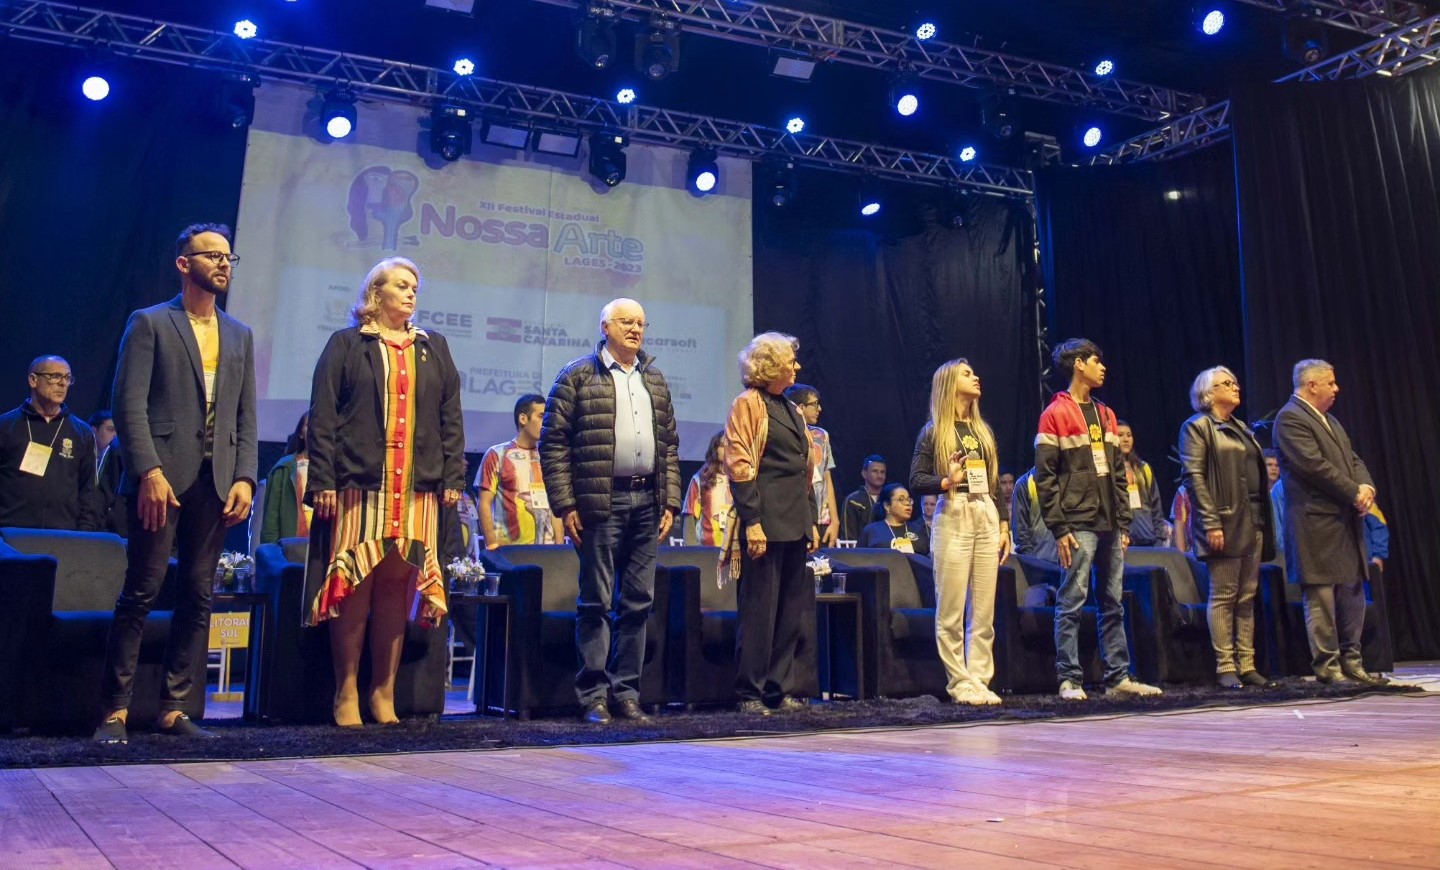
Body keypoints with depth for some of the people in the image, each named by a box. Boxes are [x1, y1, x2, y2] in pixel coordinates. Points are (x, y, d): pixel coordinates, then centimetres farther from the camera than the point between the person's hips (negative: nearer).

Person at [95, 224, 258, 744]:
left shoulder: (240, 336, 18)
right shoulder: (149, 324, 4)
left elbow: (246, 416, 14)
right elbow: (129, 404, -5)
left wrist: (245, 477, 1)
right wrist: (148, 471, -15)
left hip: (217, 482, 4)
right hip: (161, 477, -4)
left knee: (198, 597, 4)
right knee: (141, 592, -3)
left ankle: (173, 709, 11)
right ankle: (116, 710, 5)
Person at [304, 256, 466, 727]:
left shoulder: (434, 348, 19)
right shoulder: (347, 345, 9)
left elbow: (451, 418, 16)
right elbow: (322, 418, 2)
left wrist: (453, 477, 6)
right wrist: (323, 480, -7)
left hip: (417, 490, 3)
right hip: (358, 485, -3)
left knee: (398, 588, 2)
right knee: (354, 586, -3)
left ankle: (384, 691, 10)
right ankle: (347, 694, 7)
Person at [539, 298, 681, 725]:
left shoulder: (655, 380, 17)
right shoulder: (578, 376, 1)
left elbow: (669, 445, 18)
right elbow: (553, 443, -3)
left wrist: (671, 501, 10)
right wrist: (565, 505, -9)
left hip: (647, 503, 5)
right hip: (600, 503, -5)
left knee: (638, 602, 8)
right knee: (596, 601, -1)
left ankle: (627, 692, 17)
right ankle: (593, 695, 7)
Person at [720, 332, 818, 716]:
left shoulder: (792, 410, 19)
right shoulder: (748, 404, -4)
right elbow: (739, 467, -11)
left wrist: (812, 521, 15)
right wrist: (752, 521, -17)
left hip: (794, 525, 8)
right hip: (766, 523, -8)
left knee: (791, 611, 9)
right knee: (759, 609, -4)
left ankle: (781, 690, 17)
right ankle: (750, 694, 4)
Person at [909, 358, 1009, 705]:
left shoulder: (983, 430, 19)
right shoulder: (933, 431, 3)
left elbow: (996, 482, 20)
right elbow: (916, 480, -3)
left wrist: (1004, 526, 14)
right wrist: (946, 481, -21)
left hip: (987, 518, 5)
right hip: (953, 518, -5)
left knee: (985, 609, 3)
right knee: (951, 609, -4)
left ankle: (980, 679, 9)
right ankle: (959, 682, 4)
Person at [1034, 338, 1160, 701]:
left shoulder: (1106, 415, 17)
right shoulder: (1055, 415, -4)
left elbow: (1118, 474, 19)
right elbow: (1045, 477, -9)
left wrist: (1124, 523, 12)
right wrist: (1059, 529, -14)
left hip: (1109, 525, 7)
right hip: (1078, 525, -7)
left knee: (1113, 603, 9)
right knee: (1072, 602, -5)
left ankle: (1119, 676, 15)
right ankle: (1068, 679, 0)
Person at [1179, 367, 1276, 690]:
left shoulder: (1242, 429, 21)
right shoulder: (1197, 427, -3)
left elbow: (1258, 475, 22)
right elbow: (1194, 477, -12)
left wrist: (1265, 522, 13)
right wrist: (1211, 524, -19)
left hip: (1252, 522, 8)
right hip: (1224, 523, -7)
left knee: (1247, 597, 8)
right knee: (1223, 596, -5)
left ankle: (1247, 665, 12)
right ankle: (1225, 667, -1)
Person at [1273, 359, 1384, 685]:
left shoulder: (1330, 420, 21)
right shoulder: (1290, 418, -9)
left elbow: (1353, 460, 18)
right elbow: (1314, 465, -18)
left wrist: (1366, 487, -3)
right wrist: (1354, 493, -13)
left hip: (1346, 521, 9)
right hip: (1317, 524, -9)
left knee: (1353, 593, 12)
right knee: (1321, 596, -5)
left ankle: (1350, 661, 21)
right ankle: (1326, 666, 1)